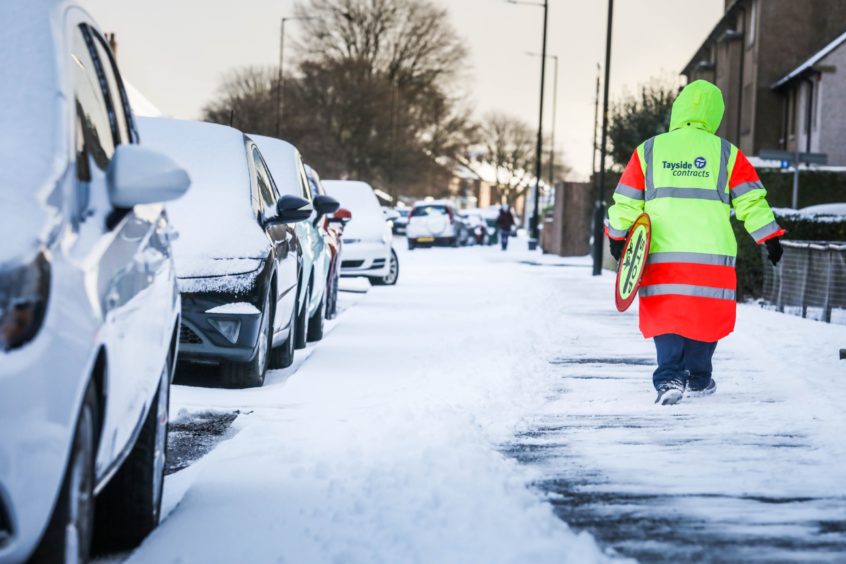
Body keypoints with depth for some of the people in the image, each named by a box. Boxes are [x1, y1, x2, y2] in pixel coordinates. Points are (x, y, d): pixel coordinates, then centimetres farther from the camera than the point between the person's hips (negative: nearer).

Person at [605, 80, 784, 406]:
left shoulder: (648, 151, 4)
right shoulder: (726, 153, 3)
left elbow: (626, 202, 9)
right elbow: (751, 200, 5)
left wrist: (617, 236, 23)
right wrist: (770, 237, 14)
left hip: (662, 255, 0)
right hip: (712, 254, 0)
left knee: (665, 315, 4)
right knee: (706, 314, 14)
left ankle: (669, 377, -13)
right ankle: (697, 379, 21)